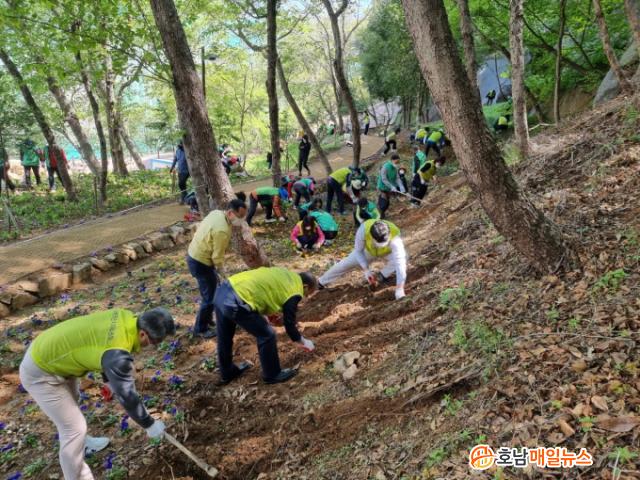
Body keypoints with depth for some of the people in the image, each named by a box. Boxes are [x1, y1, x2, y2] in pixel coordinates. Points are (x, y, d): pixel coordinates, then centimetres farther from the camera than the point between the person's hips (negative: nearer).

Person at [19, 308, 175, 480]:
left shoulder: (126, 318, -10)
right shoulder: (117, 352, -36)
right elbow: (127, 396, -26)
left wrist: (109, 381, 22)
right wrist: (150, 425, -12)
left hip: (47, 352, 10)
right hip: (40, 373, -10)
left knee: (72, 400, 31)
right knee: (74, 428, -4)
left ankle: (81, 443, 56)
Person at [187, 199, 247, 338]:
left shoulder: (216, 213, -3)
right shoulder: (222, 230, -31)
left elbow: (200, 227, 12)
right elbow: (217, 256, -22)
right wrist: (220, 268, 1)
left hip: (194, 254, 10)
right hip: (200, 262, -10)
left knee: (212, 287, 24)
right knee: (210, 296, 2)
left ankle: (208, 319, 39)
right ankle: (200, 329, 18)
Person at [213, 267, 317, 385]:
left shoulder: (287, 274, 21)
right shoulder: (294, 293, -1)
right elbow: (289, 324, 6)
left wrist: (262, 315, 33)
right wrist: (303, 342, 22)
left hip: (222, 291, 9)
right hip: (236, 303, -9)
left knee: (224, 337, 27)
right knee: (267, 335, 9)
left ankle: (227, 373, 49)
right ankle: (272, 375, 26)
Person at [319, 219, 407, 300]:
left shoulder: (394, 238, -47)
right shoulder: (364, 229, -42)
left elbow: (400, 263, -51)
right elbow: (358, 250, -24)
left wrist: (399, 289, -56)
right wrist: (366, 270, -34)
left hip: (388, 253, -1)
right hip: (368, 250, 1)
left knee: (401, 258, -31)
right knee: (345, 264, 3)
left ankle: (382, 276, -3)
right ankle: (321, 282, 26)